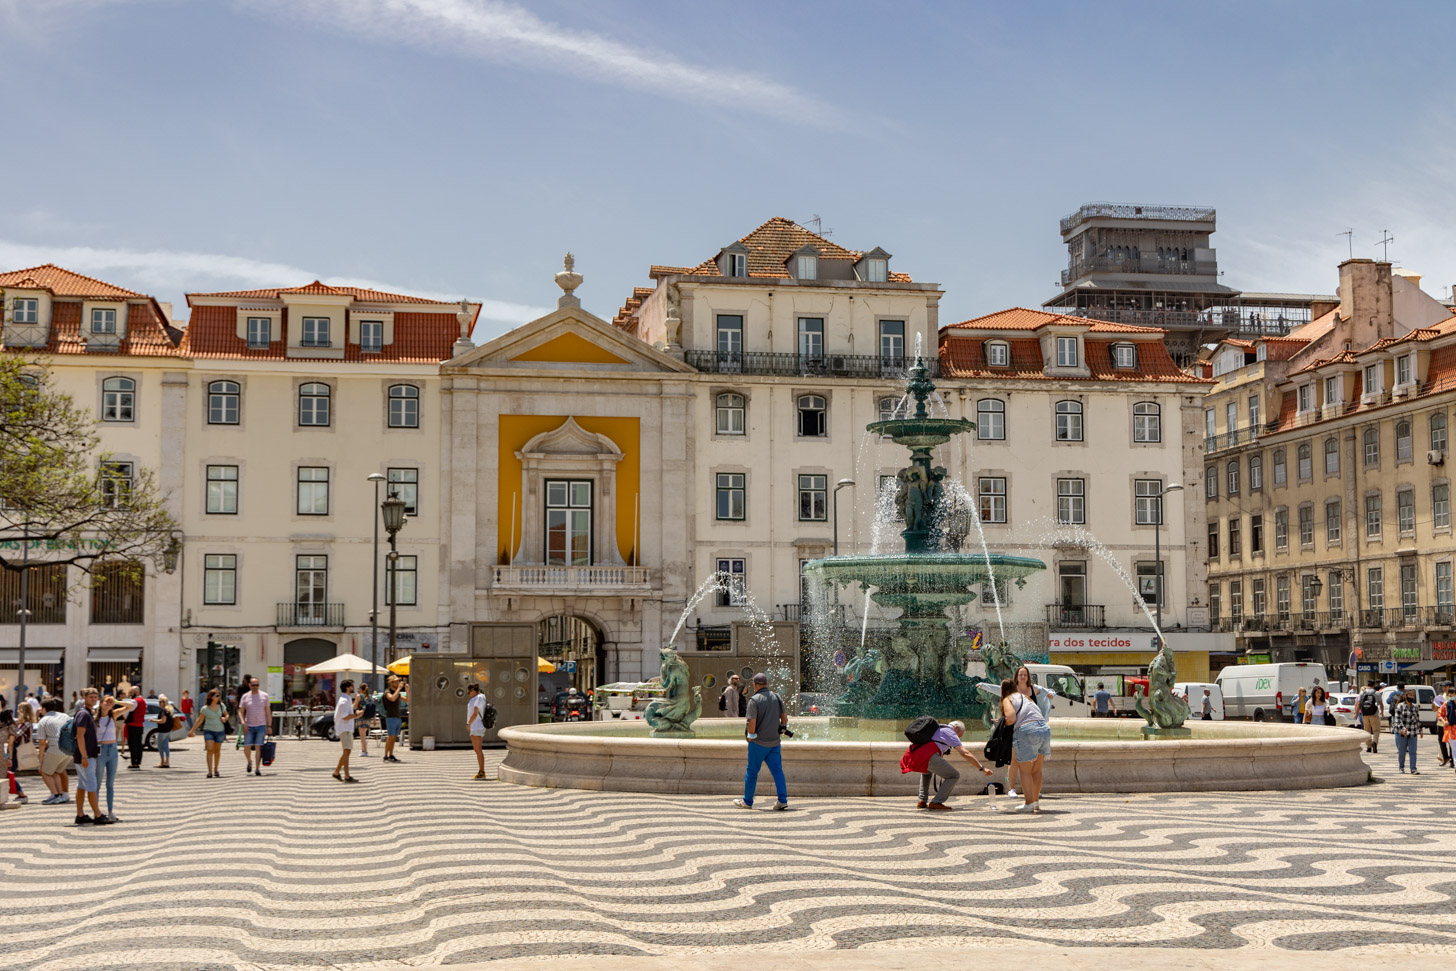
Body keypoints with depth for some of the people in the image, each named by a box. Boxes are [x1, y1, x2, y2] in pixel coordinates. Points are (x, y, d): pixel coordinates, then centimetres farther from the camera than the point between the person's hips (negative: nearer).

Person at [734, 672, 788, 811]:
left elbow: (752, 722, -16)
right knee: (777, 770, 6)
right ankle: (782, 800, -1)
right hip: (775, 741, 5)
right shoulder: (777, 698, 6)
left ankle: (747, 802, 14)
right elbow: (785, 719, 10)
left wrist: (750, 737, -3)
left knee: (752, 772, 6)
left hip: (759, 742, -5)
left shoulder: (754, 700, -12)